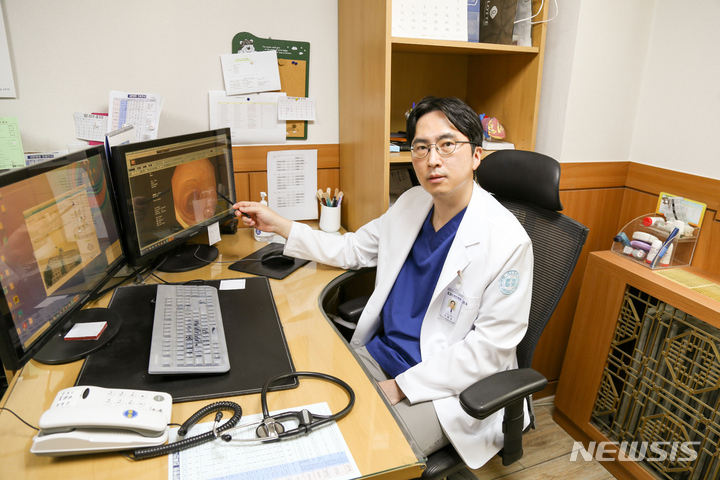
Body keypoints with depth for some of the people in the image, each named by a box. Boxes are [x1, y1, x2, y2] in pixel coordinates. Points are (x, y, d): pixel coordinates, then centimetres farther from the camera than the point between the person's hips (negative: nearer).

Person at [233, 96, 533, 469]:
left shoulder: (508, 241, -19)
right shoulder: (411, 203, 1)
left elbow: (490, 346, -17)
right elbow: (352, 249, 13)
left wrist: (399, 387, -17)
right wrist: (276, 224, 9)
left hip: (445, 386, -5)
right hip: (379, 352, 6)